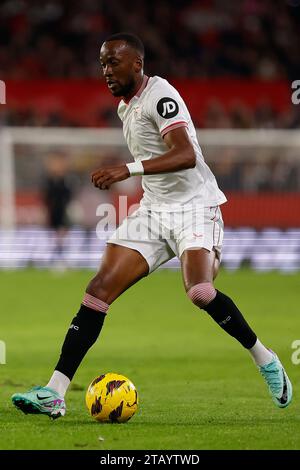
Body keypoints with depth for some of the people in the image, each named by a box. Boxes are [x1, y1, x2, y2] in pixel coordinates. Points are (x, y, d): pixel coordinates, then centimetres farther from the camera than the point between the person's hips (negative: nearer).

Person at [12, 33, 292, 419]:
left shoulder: (160, 96, -15)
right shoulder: (125, 106, 13)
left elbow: (187, 155, -30)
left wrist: (128, 169, -39)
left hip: (194, 207, -8)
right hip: (153, 211, 8)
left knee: (200, 292, -29)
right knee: (99, 289, -8)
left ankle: (265, 360, -3)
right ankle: (53, 394, -11)